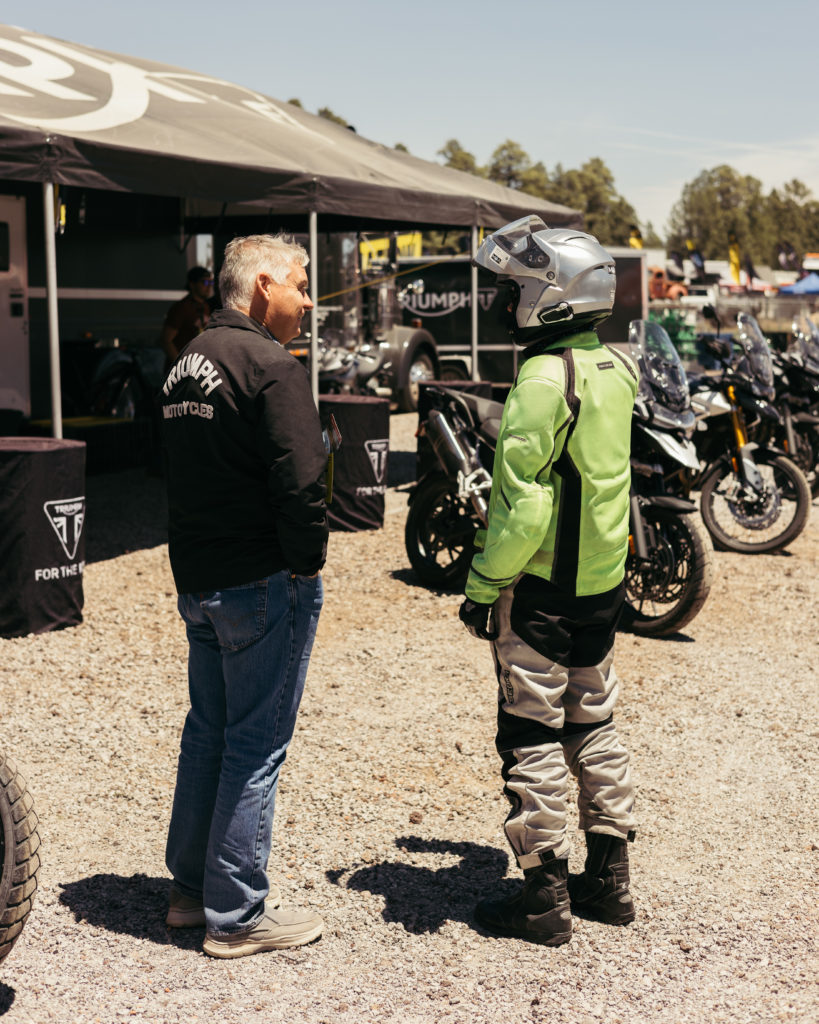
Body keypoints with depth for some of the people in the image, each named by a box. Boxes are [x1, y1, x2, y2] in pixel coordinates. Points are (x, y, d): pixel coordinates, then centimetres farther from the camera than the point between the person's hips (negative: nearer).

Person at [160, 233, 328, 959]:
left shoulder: (188, 363, 13)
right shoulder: (272, 367, -16)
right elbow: (301, 481, -23)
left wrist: (198, 561, 17)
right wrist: (308, 563, -10)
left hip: (196, 579, 9)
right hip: (263, 583, -9)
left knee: (208, 730, 18)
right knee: (255, 745, -1)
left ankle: (191, 886, 29)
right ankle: (236, 915, 8)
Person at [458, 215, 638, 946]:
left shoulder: (546, 377, -19)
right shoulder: (617, 369, 6)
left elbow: (524, 498, -20)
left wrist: (484, 586, -15)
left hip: (542, 585, -8)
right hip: (603, 581, 8)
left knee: (532, 737, 1)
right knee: (593, 725, 17)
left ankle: (545, 896, 8)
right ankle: (610, 877, 26)